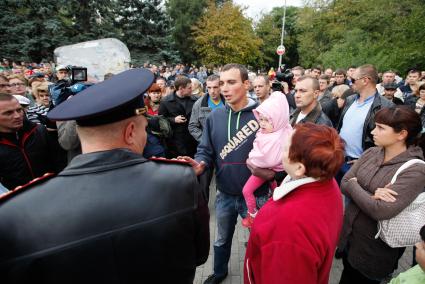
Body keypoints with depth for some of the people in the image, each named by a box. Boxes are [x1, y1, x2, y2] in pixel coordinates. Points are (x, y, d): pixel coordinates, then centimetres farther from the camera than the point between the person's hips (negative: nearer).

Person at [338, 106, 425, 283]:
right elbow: (344, 184, -6)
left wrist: (353, 184, -16)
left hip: (375, 250, -5)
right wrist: (370, 196, -23)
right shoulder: (371, 153, -4)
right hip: (348, 235, 5)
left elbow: (381, 211, -29)